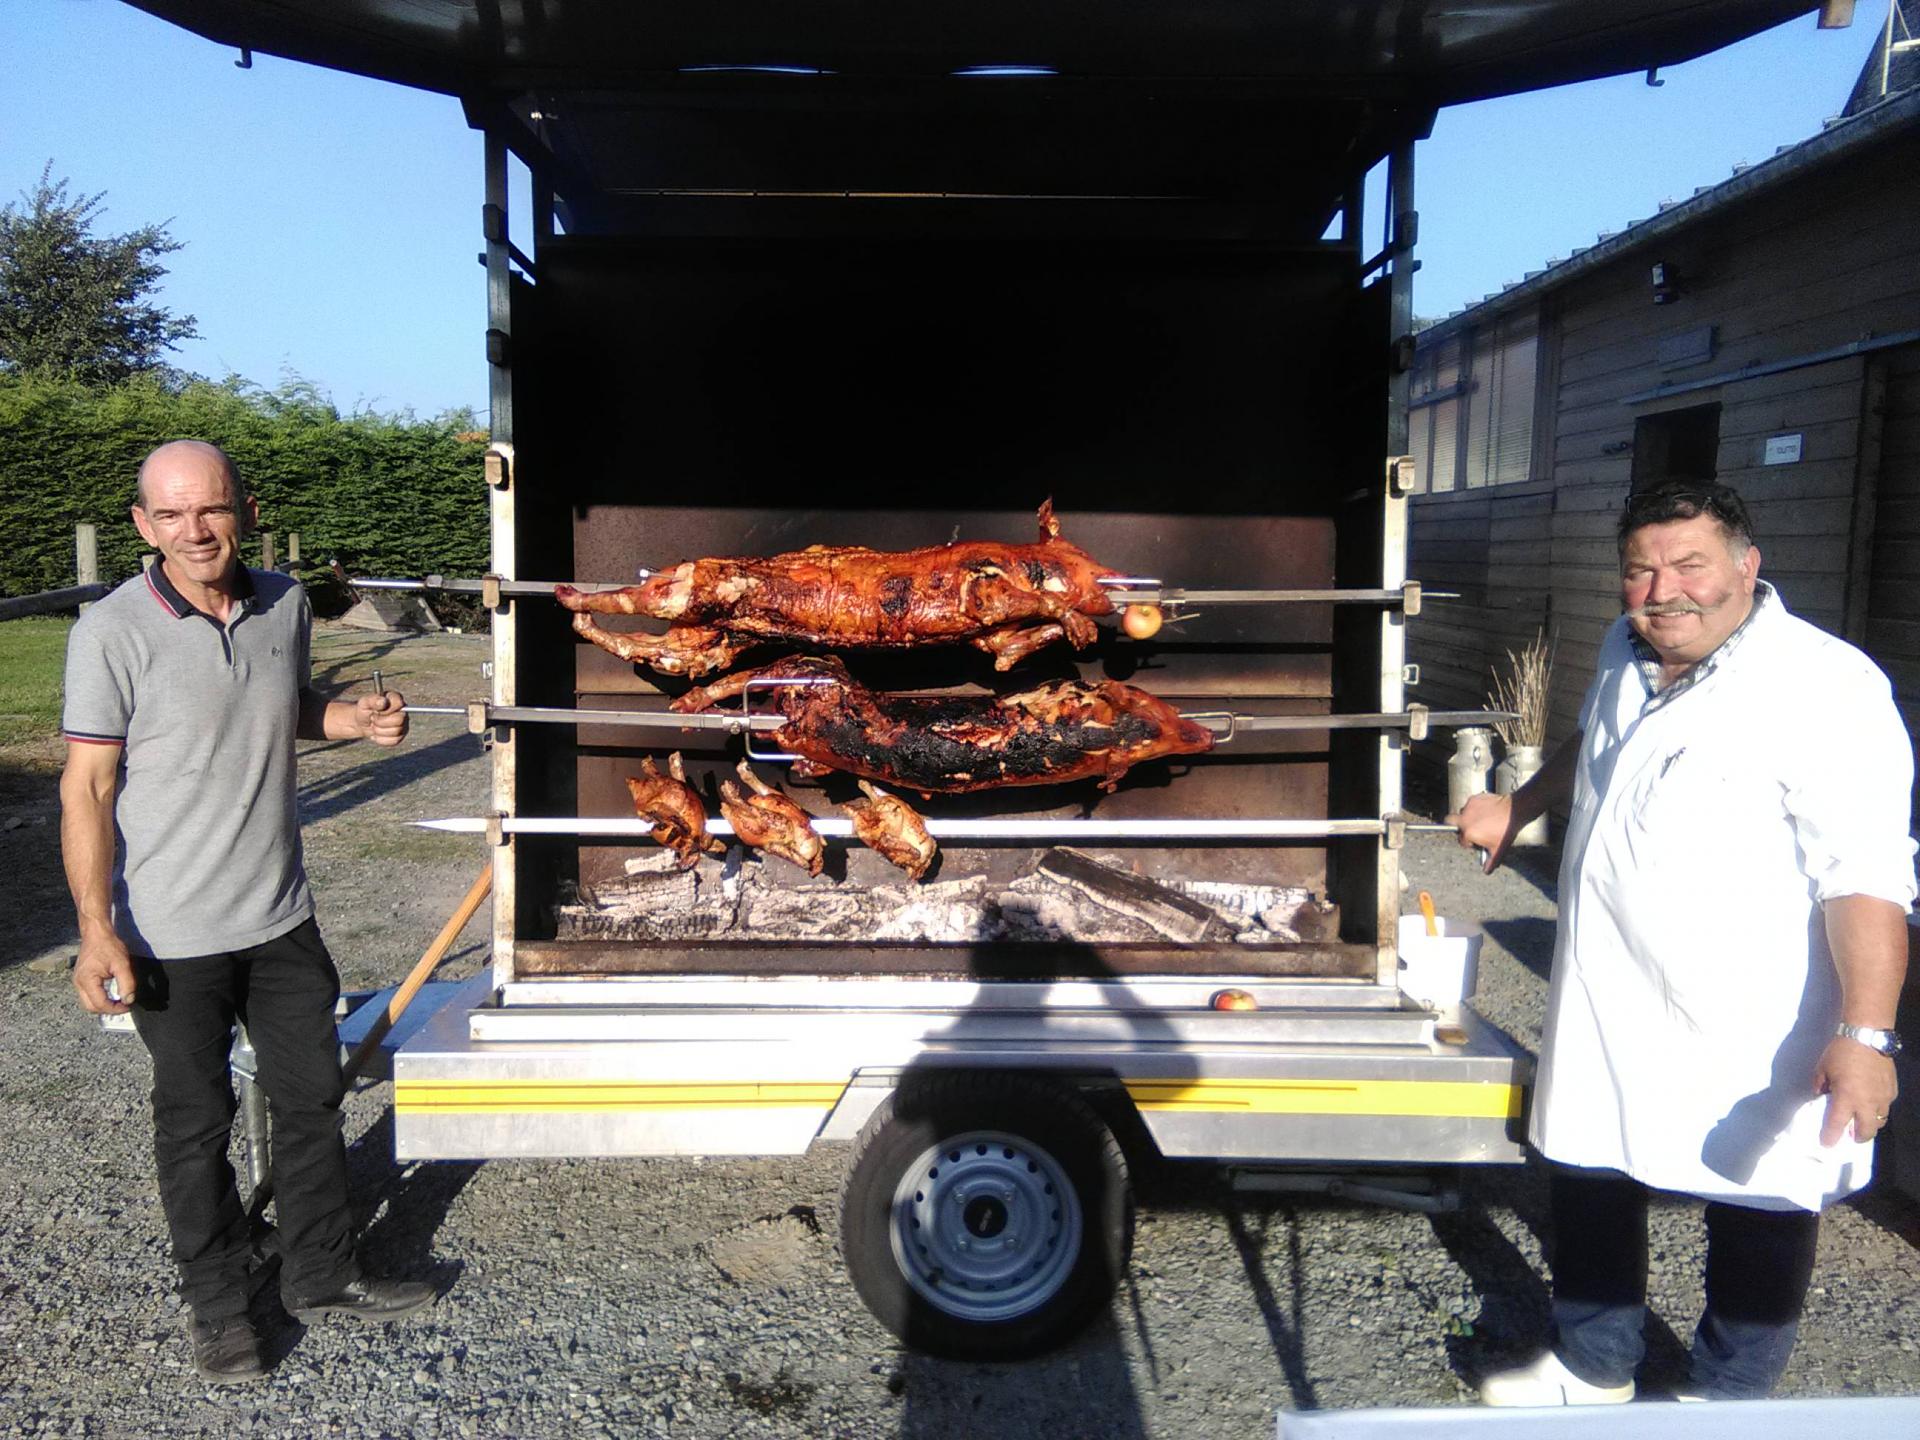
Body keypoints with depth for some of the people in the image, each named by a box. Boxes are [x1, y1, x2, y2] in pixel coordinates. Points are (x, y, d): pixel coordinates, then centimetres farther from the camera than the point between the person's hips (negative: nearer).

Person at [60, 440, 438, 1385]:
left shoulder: (285, 606, 0)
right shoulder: (113, 631, -15)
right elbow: (87, 787, -13)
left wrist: (353, 719, -4)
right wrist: (96, 929, -18)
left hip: (281, 917, 5)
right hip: (172, 936, -5)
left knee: (311, 1097, 16)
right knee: (196, 1124, 11)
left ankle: (322, 1277, 35)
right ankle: (218, 1306, 32)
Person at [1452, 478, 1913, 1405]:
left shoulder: (1825, 687, -21)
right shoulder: (1625, 654, 4)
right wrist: (1516, 808, 33)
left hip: (1750, 1039, -7)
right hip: (1608, 1011, 7)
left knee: (1759, 1211, 12)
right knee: (1588, 1185, 19)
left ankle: (1724, 1399, 36)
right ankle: (1594, 1368, 42)